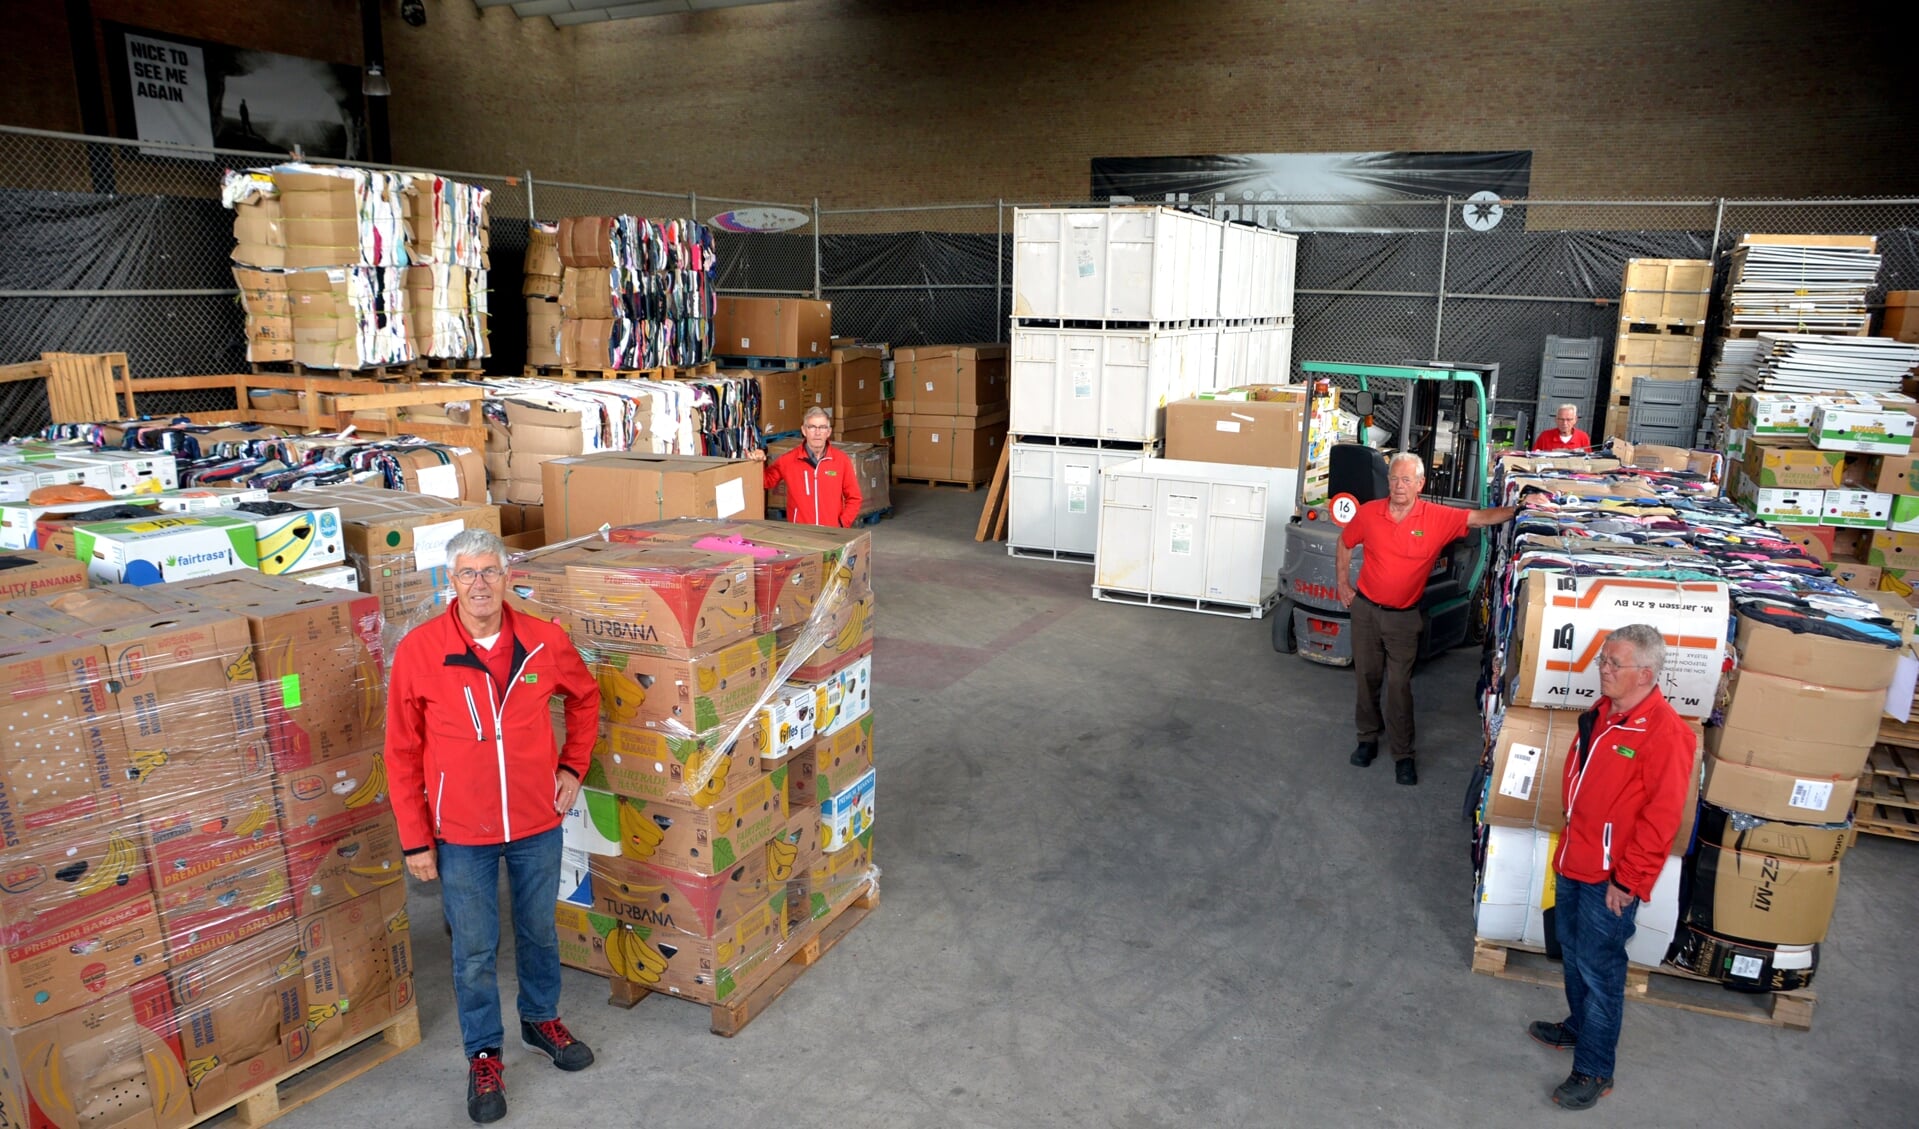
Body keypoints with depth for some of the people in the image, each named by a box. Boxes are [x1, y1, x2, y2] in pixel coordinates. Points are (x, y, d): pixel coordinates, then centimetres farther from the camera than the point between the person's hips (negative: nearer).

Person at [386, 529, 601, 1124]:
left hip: (538, 823, 2)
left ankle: (541, 1019, 46)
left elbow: (585, 696, 11)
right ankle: (484, 1054, 35)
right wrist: (415, 840, -5)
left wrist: (573, 765, 3)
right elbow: (401, 752, -7)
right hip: (461, 834, -2)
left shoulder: (545, 642, -10)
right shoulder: (418, 651, -14)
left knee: (540, 931, 21)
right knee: (474, 950, 13)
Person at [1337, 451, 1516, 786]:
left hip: (1404, 617, -2)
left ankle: (1403, 755, 12)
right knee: (1367, 677, 13)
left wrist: (1518, 510, -25)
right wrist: (1343, 584, 9)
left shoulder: (1439, 518, -11)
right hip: (1365, 609, 2)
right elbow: (1344, 545, 8)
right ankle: (1368, 738, 31)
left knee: (1400, 686, -1)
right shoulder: (1368, 513, -8)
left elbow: (1482, 518, -10)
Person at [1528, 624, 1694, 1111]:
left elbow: (1661, 816, -22)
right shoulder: (1601, 713, 5)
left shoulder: (1664, 732, -22)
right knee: (1573, 952, 22)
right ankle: (1579, 1028, 43)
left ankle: (1594, 1071, 18)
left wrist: (1628, 880, -18)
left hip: (1610, 877, -8)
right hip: (1573, 861, 8)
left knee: (1598, 968, 4)